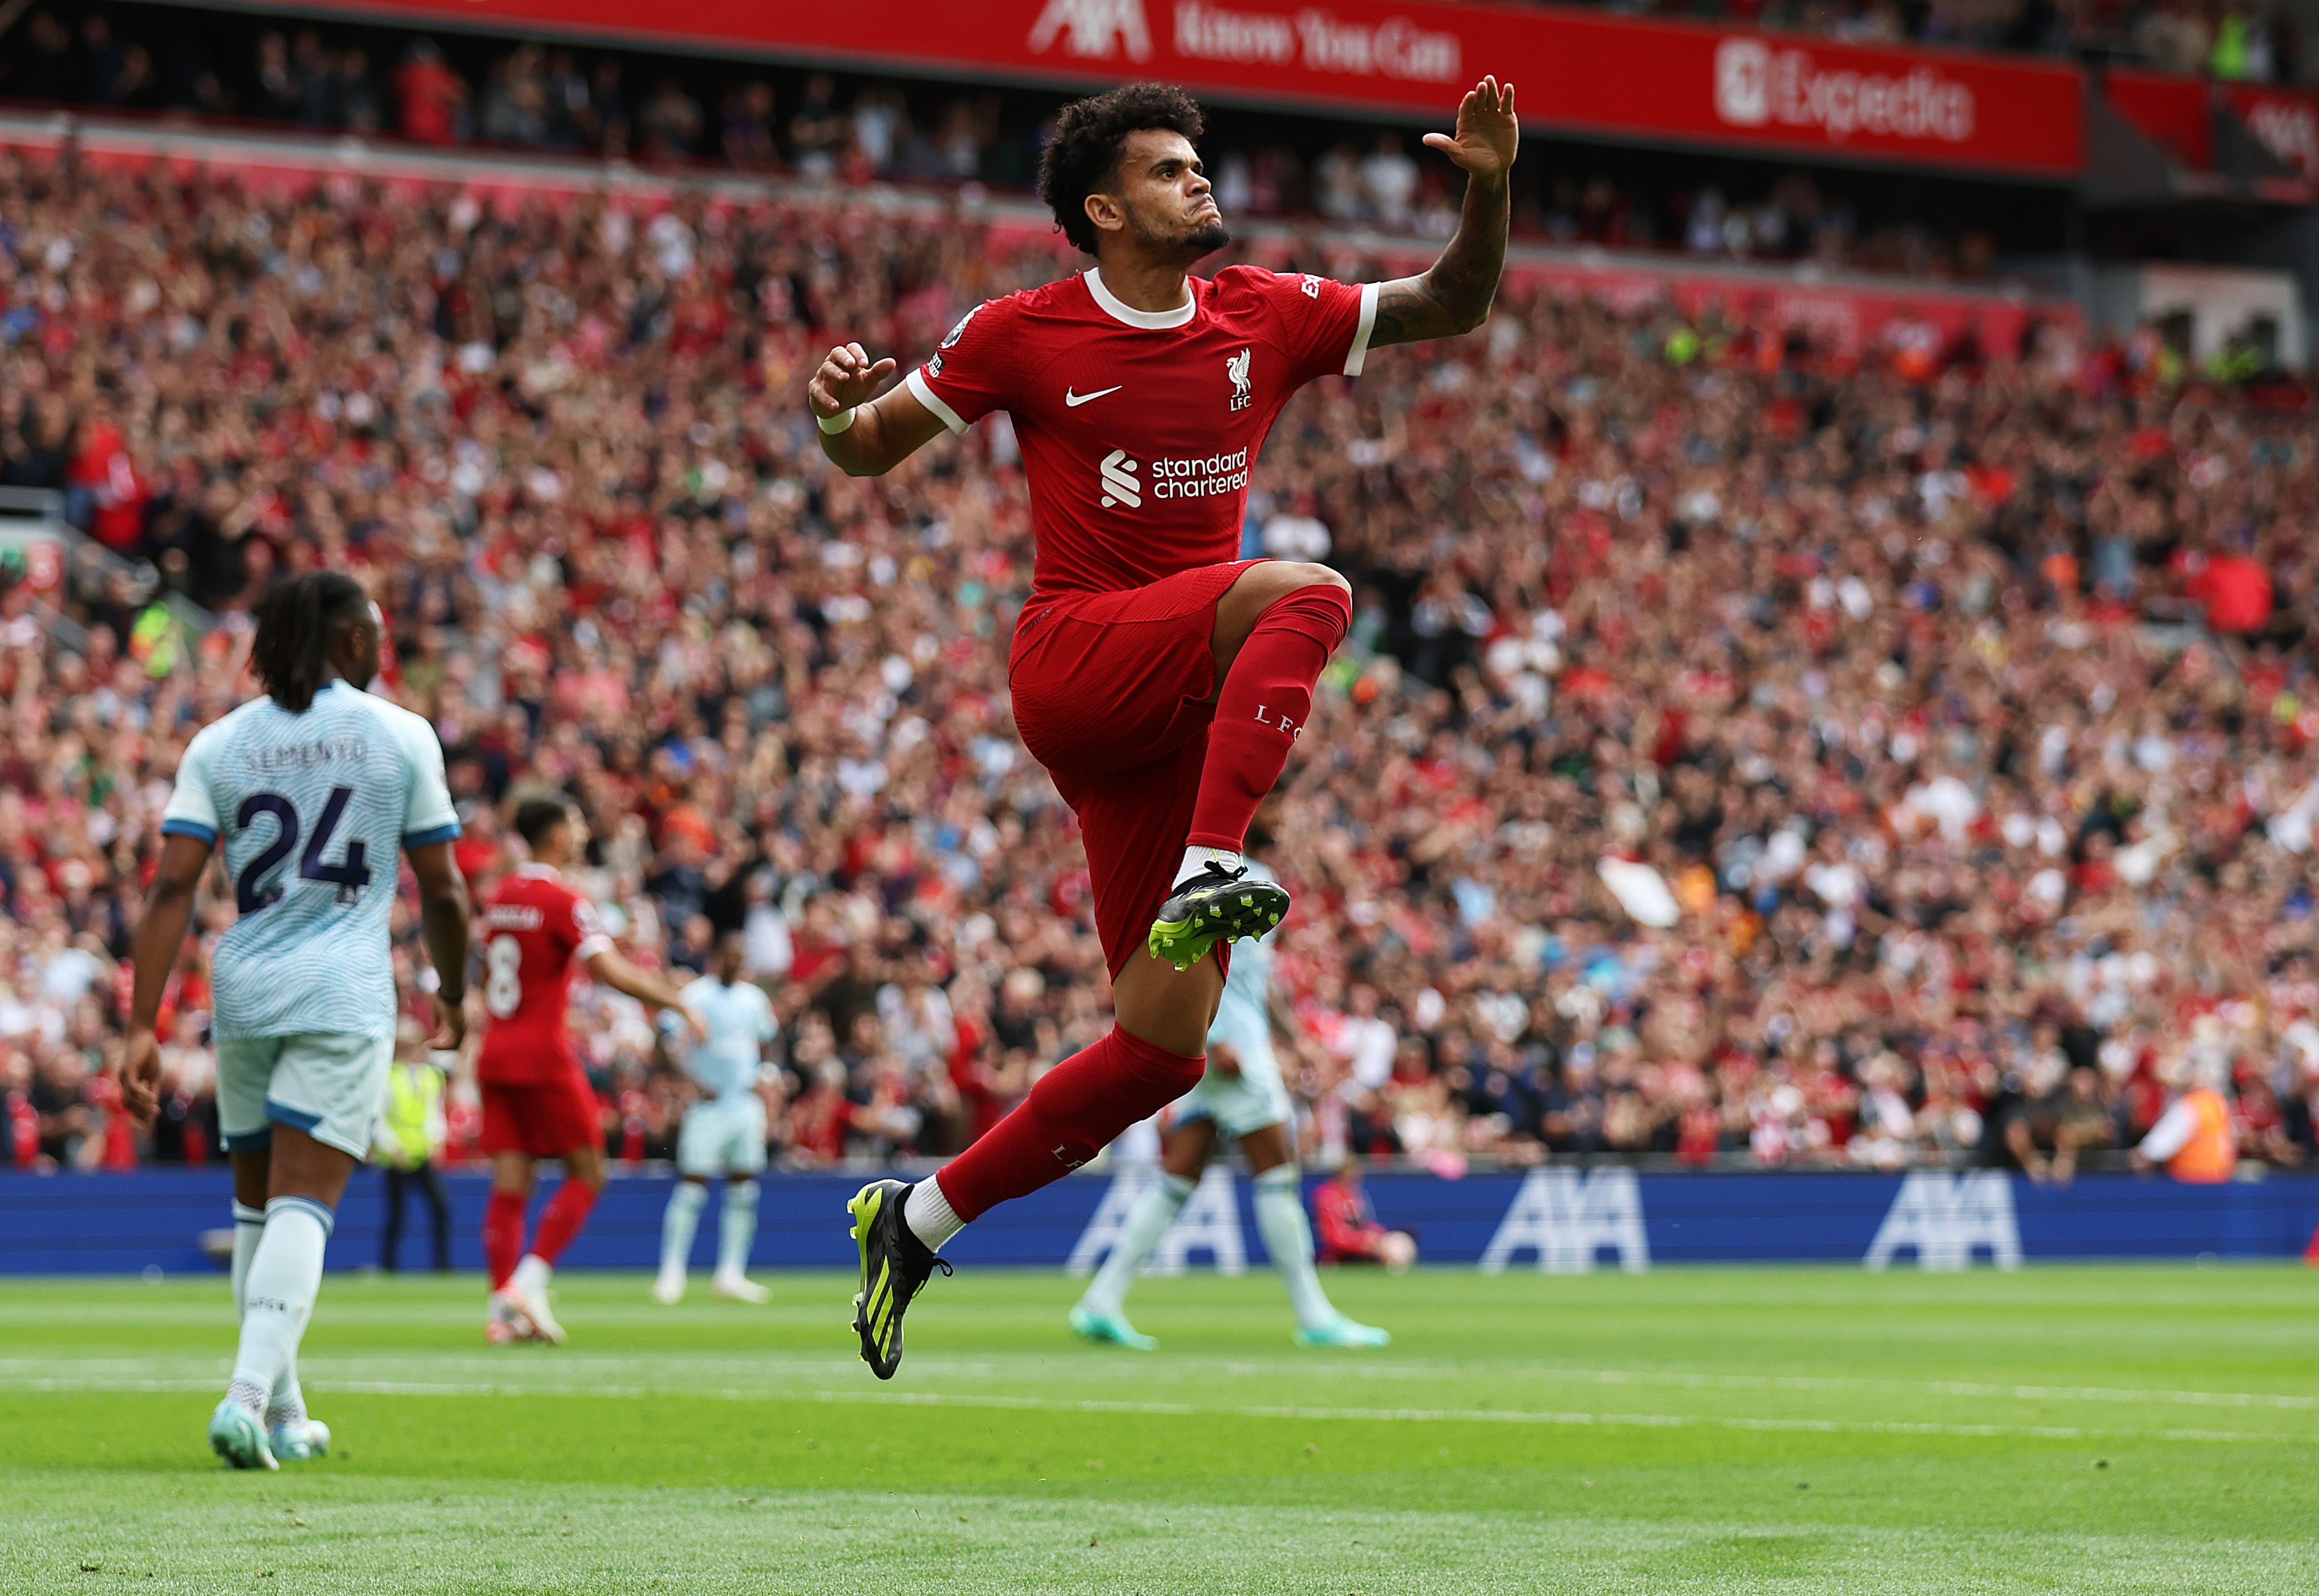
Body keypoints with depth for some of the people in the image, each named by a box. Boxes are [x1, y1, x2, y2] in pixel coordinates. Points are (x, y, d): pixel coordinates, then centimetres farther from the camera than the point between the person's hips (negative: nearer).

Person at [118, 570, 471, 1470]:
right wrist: (453, 993, 20)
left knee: (257, 1201, 17)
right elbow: (442, 891, 3)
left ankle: (281, 1416, 22)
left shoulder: (217, 745, 5)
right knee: (302, 1206, -7)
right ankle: (248, 1395, -24)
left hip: (243, 992, 3)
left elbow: (171, 888, -4)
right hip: (344, 996, -3)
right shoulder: (401, 736, 1)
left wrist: (141, 1026, -6)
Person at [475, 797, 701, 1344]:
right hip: (544, 1057, -7)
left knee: (510, 1185, 3)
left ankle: (502, 1308, -4)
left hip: (495, 1053, 7)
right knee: (586, 1174, 3)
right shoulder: (563, 902, -11)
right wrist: (678, 1002, -15)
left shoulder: (500, 897, 13)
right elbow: (611, 971, -21)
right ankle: (529, 1282, -9)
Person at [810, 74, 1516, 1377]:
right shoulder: (1023, 336, 1)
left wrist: (1489, 191, -7)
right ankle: (1210, 874, -43)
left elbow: (1455, 307, 12)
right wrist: (844, 411, -16)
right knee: (1307, 594, -32)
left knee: (1164, 1050, 0)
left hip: (1185, 709, 5)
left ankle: (921, 1221, 11)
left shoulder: (1268, 318, 10)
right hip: (1076, 661, -5)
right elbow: (870, 452, 8)